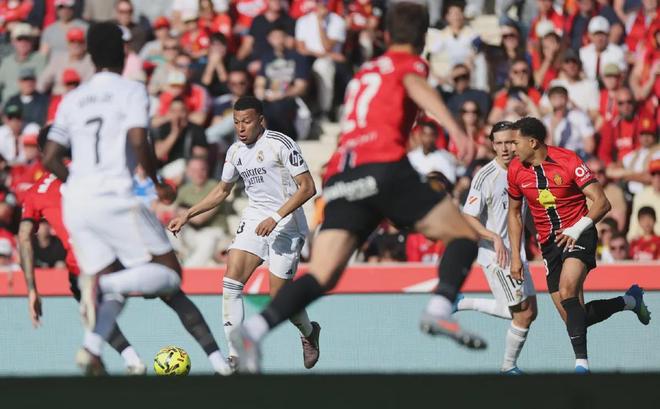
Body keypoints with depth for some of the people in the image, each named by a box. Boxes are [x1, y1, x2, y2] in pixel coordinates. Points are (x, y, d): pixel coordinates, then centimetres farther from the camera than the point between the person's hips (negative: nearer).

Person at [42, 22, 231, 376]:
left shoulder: (72, 99, 17)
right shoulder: (132, 91, 2)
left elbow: (50, 159, 13)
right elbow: (139, 142, -13)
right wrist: (158, 184, 2)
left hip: (75, 203, 6)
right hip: (115, 198, -6)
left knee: (115, 288, 11)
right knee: (169, 273, 1)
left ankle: (91, 348, -17)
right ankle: (98, 284, -25)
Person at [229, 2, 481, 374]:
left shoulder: (363, 74, 32)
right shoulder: (409, 63, 13)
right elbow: (417, 88, -9)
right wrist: (456, 130, -24)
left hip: (341, 176, 5)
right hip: (384, 167, -5)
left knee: (322, 277, -3)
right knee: (464, 234, 8)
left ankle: (255, 328, -25)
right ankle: (440, 309, -16)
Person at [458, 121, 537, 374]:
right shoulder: (486, 176, -15)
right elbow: (468, 216, -17)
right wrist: (495, 237, -29)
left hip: (516, 252, 8)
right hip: (495, 255, -8)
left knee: (528, 312, 10)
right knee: (524, 313, -8)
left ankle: (464, 304, 21)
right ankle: (509, 365, 11)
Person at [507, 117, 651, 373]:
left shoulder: (568, 161, -14)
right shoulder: (516, 171, 1)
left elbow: (602, 203, -14)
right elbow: (514, 212, 16)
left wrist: (577, 229, -28)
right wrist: (515, 256, 10)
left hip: (578, 235, -5)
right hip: (549, 243, 6)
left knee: (567, 292, -31)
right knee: (573, 317, -1)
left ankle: (581, 362, -32)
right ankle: (629, 301, 25)